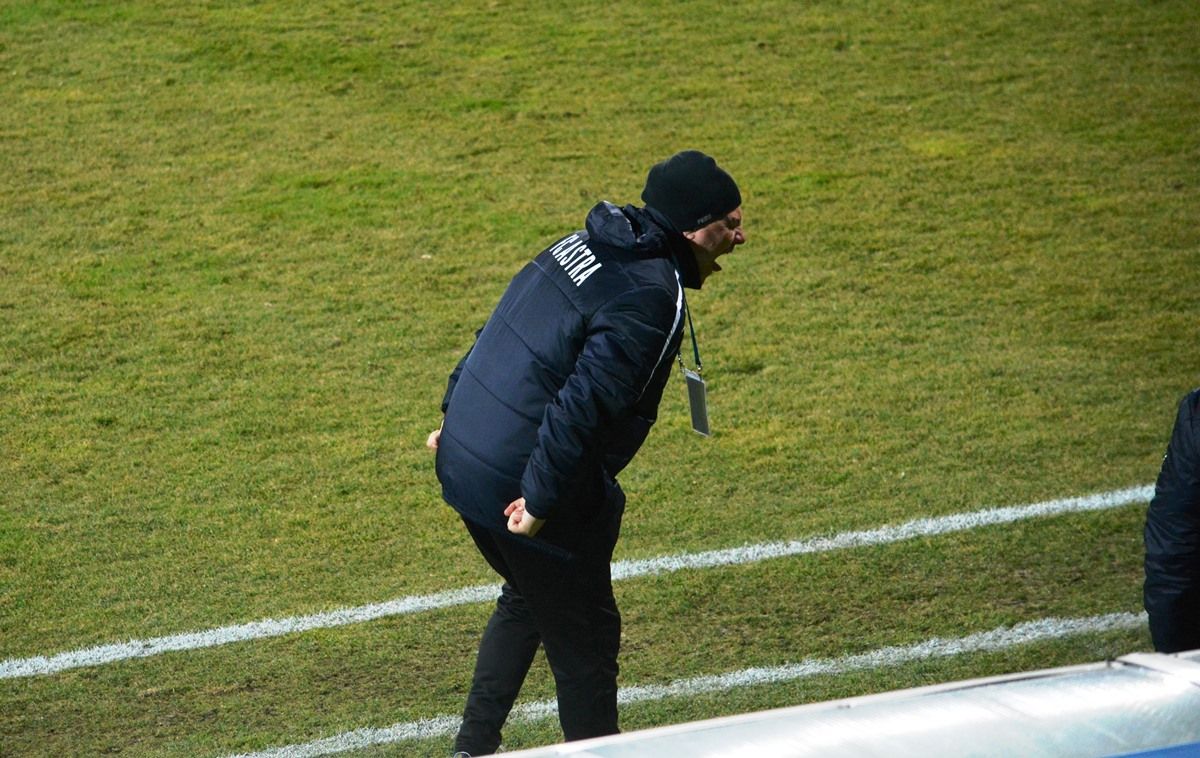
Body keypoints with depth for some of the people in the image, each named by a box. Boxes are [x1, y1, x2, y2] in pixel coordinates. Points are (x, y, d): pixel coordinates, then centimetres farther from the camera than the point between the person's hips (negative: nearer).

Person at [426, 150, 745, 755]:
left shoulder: (584, 245, 8)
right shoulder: (650, 300, -20)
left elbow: (496, 332, 15)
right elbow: (583, 404, -27)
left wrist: (455, 412, 22)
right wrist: (539, 501, -23)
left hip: (462, 460, 9)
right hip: (517, 487, -9)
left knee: (527, 600, 31)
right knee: (584, 639, 8)